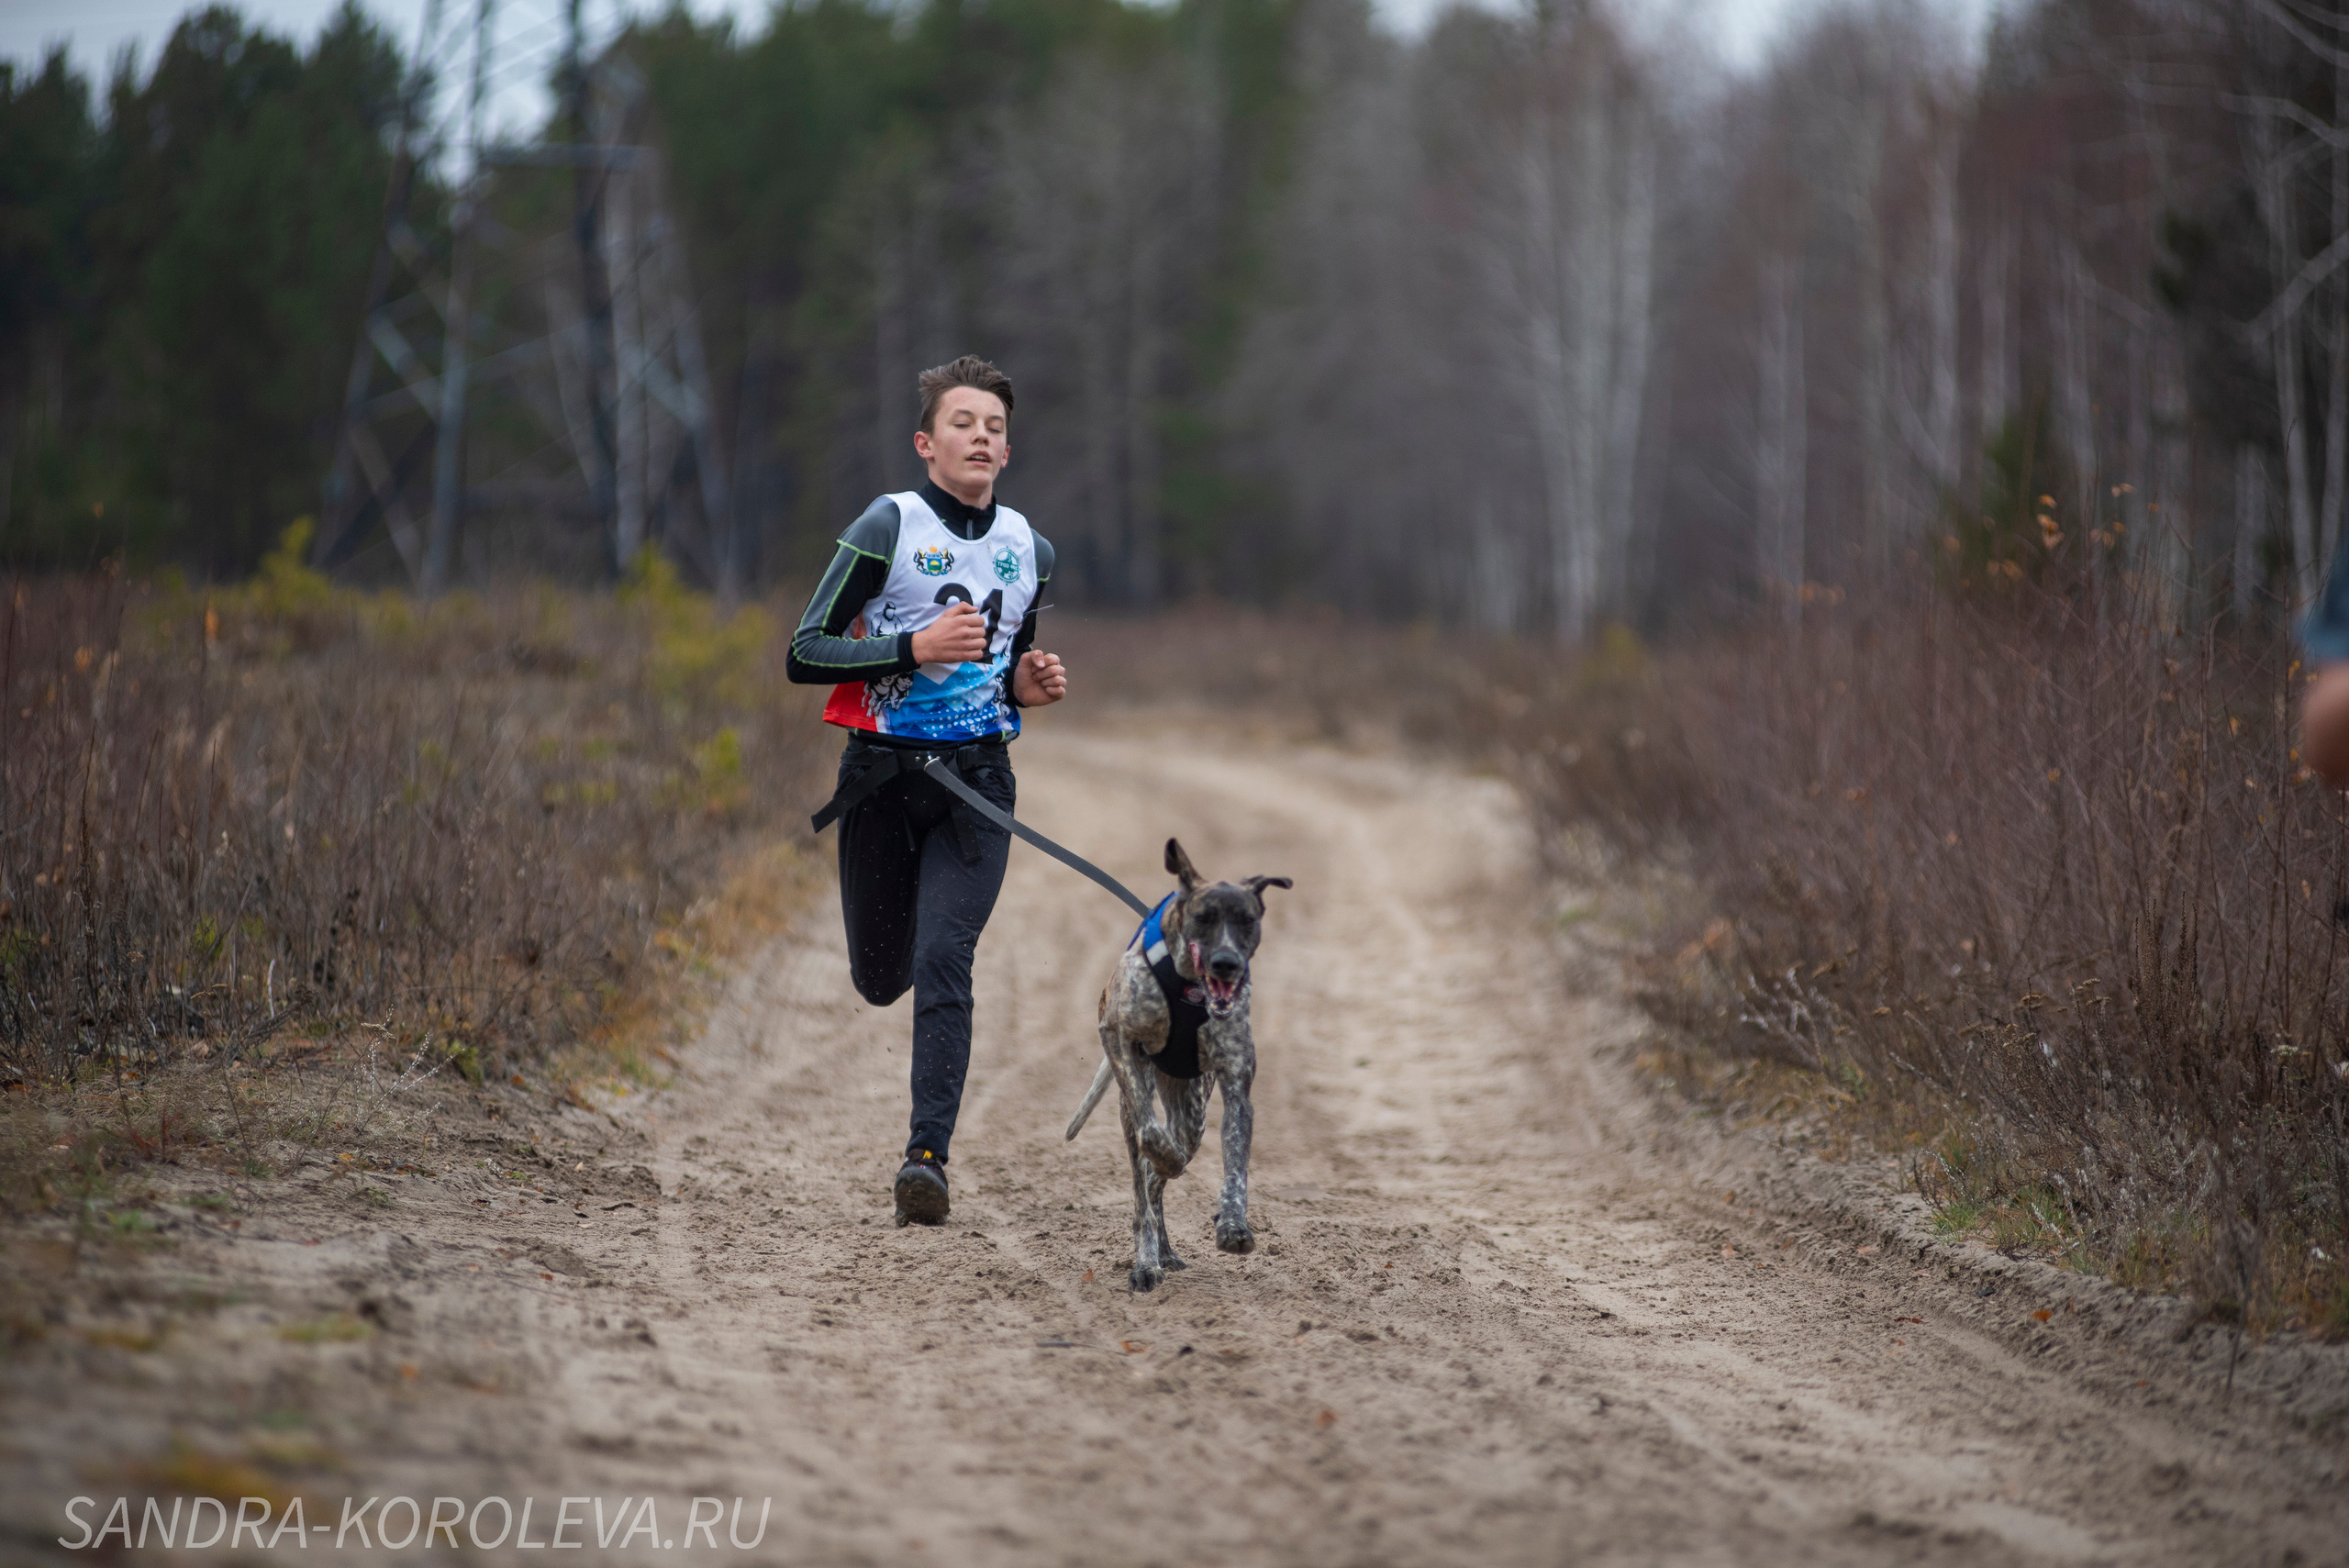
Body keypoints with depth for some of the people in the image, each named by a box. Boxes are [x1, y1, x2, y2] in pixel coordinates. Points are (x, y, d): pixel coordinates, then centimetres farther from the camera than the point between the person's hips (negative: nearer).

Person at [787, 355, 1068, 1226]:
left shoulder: (1028, 549, 9)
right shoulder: (888, 526, -6)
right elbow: (804, 654, -10)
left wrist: (1027, 687, 2)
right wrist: (915, 647, -22)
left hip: (977, 781, 2)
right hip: (883, 774, -1)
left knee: (942, 965, -15)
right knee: (880, 980, 10)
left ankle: (927, 1155, -15)